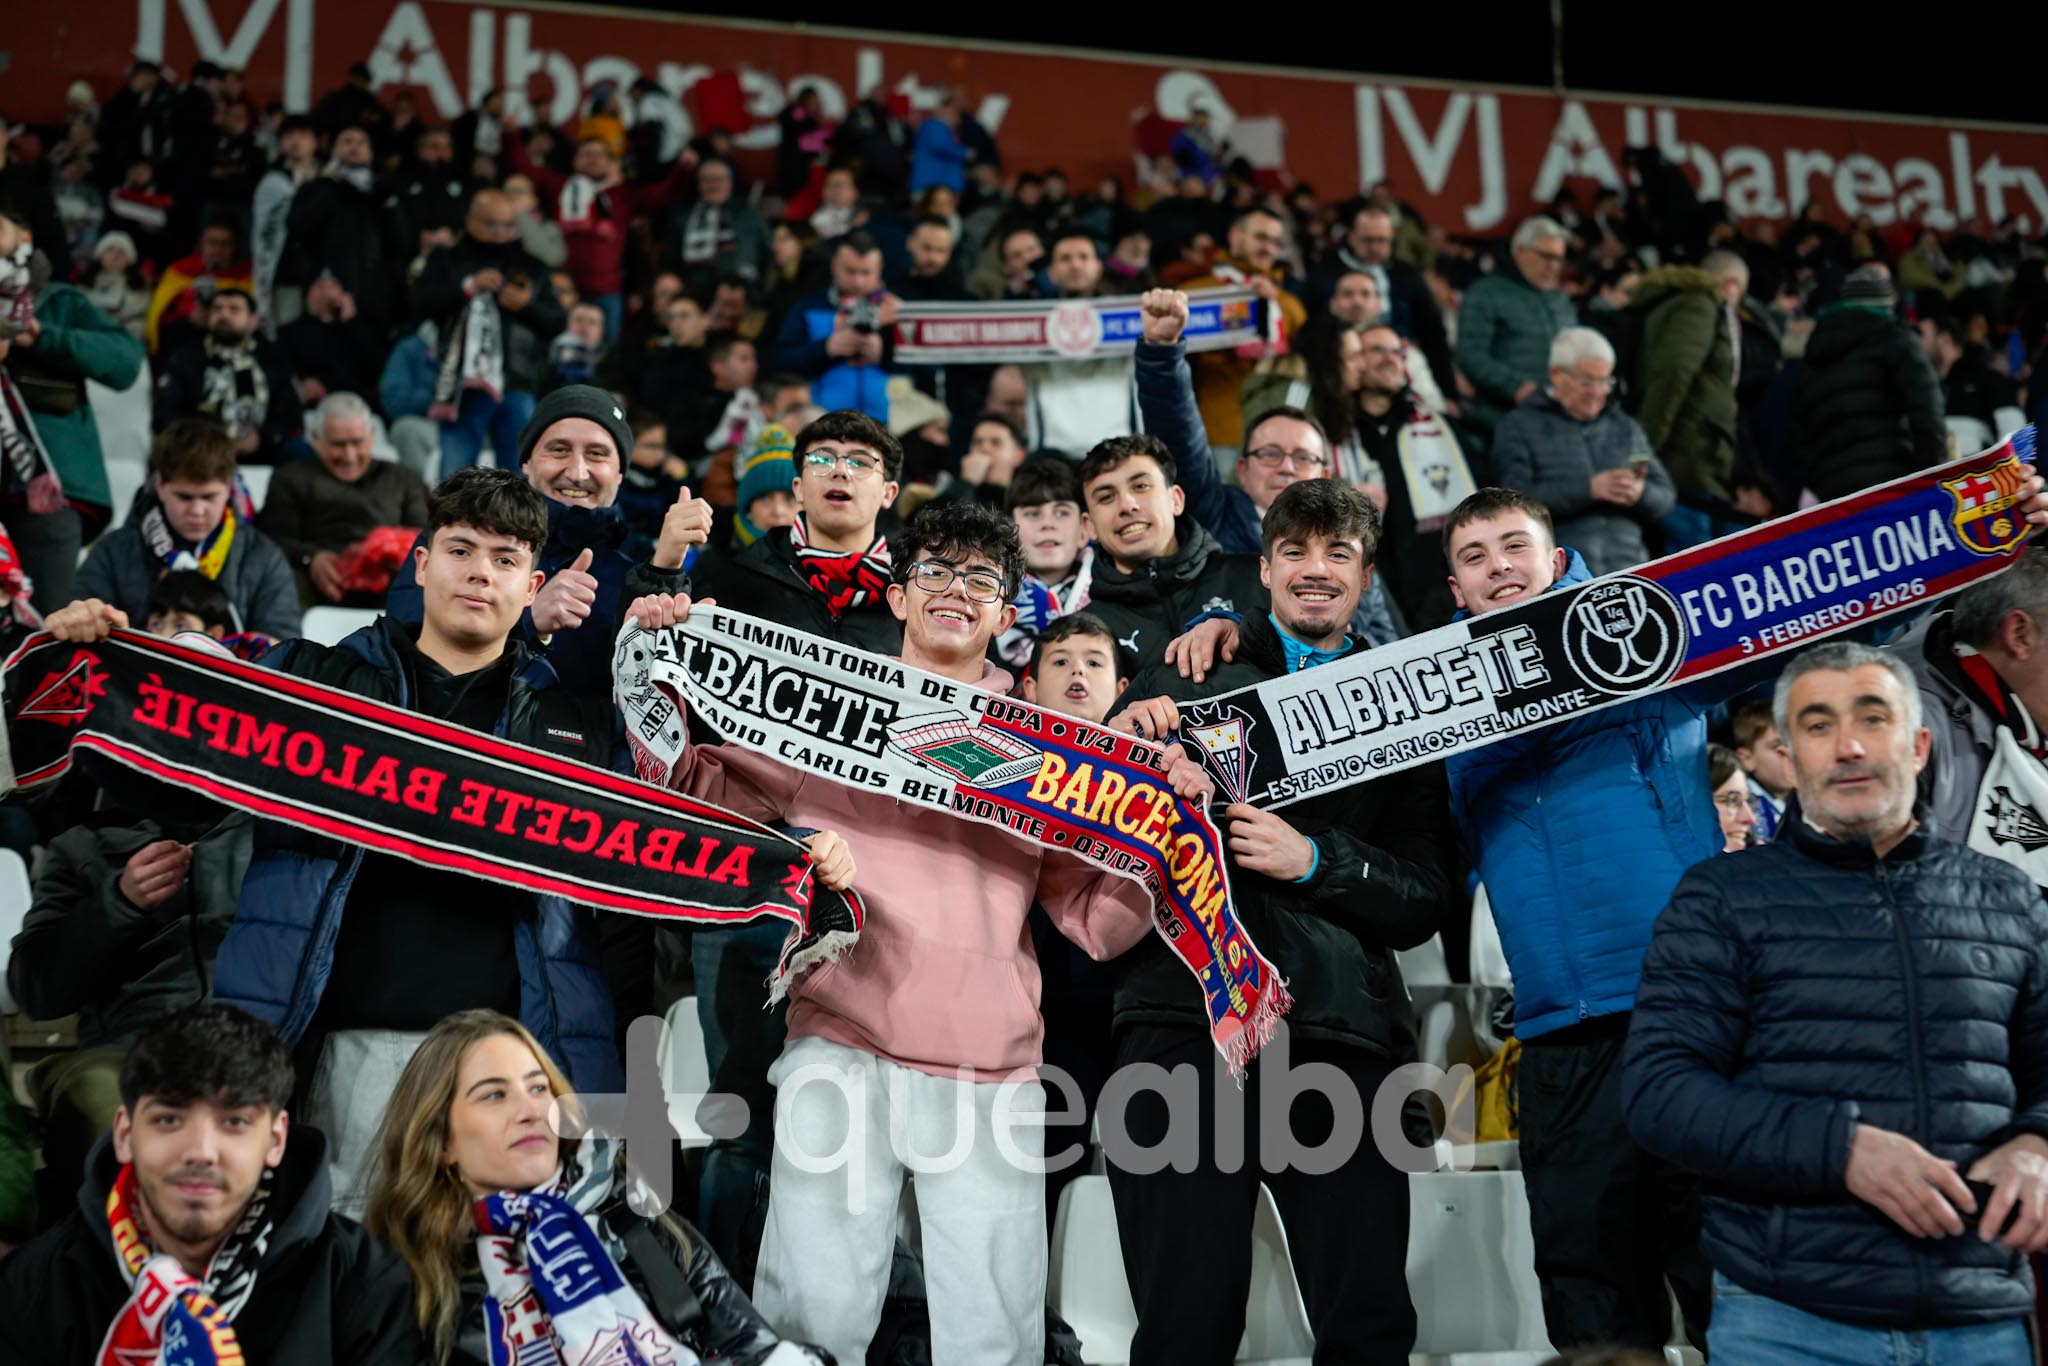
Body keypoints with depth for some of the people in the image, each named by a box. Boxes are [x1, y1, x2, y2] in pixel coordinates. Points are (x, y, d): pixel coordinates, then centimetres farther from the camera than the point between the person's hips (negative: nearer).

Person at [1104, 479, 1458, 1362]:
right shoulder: (1183, 673, 12)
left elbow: (1429, 899, 8)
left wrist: (1316, 859, -9)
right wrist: (1123, 743, -9)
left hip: (1343, 1026, 1)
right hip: (1185, 1013, -1)